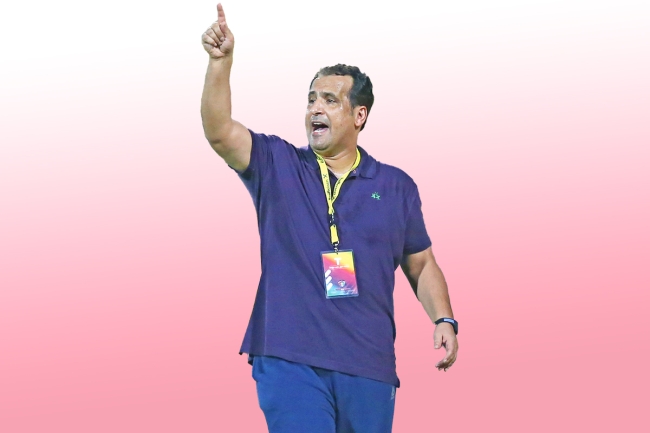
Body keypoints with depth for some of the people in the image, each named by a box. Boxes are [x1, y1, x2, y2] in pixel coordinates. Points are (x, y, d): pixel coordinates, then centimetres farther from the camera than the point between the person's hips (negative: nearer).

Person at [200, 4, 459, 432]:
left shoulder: (396, 187, 11)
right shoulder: (276, 165, 6)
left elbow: (421, 265, 16)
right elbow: (219, 131, -10)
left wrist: (444, 321, 0)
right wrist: (220, 61, -24)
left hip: (369, 365, 2)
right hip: (290, 360, -2)